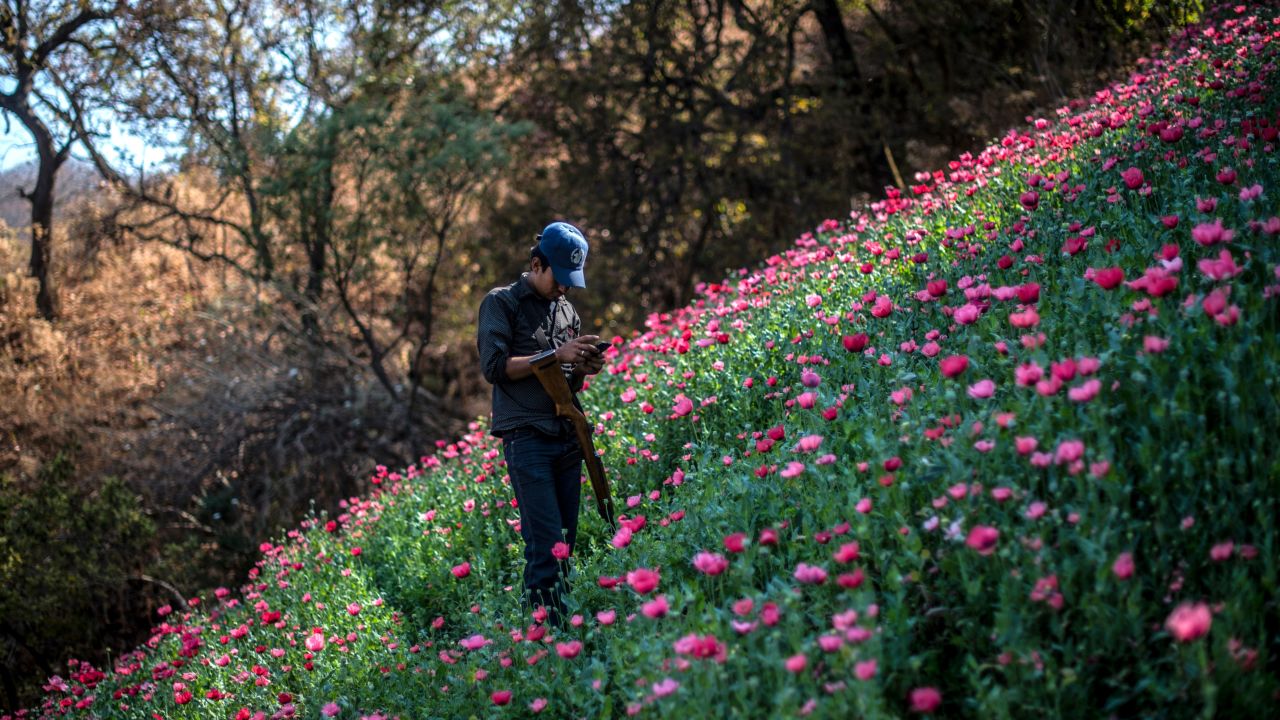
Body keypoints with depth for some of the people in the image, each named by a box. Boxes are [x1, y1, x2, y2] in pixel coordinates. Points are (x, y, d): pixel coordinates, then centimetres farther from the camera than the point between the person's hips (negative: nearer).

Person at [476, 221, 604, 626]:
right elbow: (494, 366, -9)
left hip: (568, 437, 6)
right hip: (527, 437, -6)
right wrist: (556, 355, -12)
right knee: (546, 545, -13)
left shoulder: (567, 311, 20)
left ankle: (564, 626, 11)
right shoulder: (502, 303, 3)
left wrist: (584, 368, 2)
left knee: (566, 544, 6)